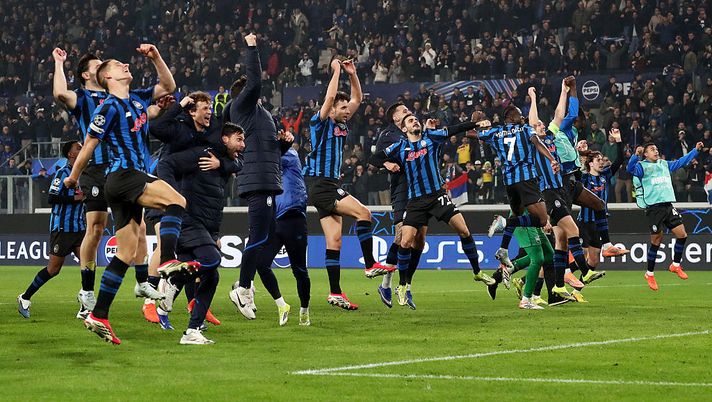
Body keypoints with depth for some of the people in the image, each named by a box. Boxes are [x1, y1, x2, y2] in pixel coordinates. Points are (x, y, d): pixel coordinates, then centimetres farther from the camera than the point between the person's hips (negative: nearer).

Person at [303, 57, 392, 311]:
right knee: (363, 212, -19)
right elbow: (331, 96, -17)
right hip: (319, 186, -8)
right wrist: (337, 70, -7)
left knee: (334, 241, 3)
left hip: (330, 186, 8)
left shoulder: (341, 126, 16)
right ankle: (370, 266, -15)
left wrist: (352, 73, 11)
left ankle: (335, 293, 1)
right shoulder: (321, 123, -5)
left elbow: (357, 99, 22)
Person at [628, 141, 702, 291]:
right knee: (656, 240, -2)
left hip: (668, 205, 6)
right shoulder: (642, 166, -1)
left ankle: (676, 265, 18)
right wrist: (636, 155, -37)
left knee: (682, 234, -3)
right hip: (654, 208, -6)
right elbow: (630, 168, -21)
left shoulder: (664, 164, 19)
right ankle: (650, 274, 12)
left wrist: (696, 150, 30)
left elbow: (681, 162, 30)